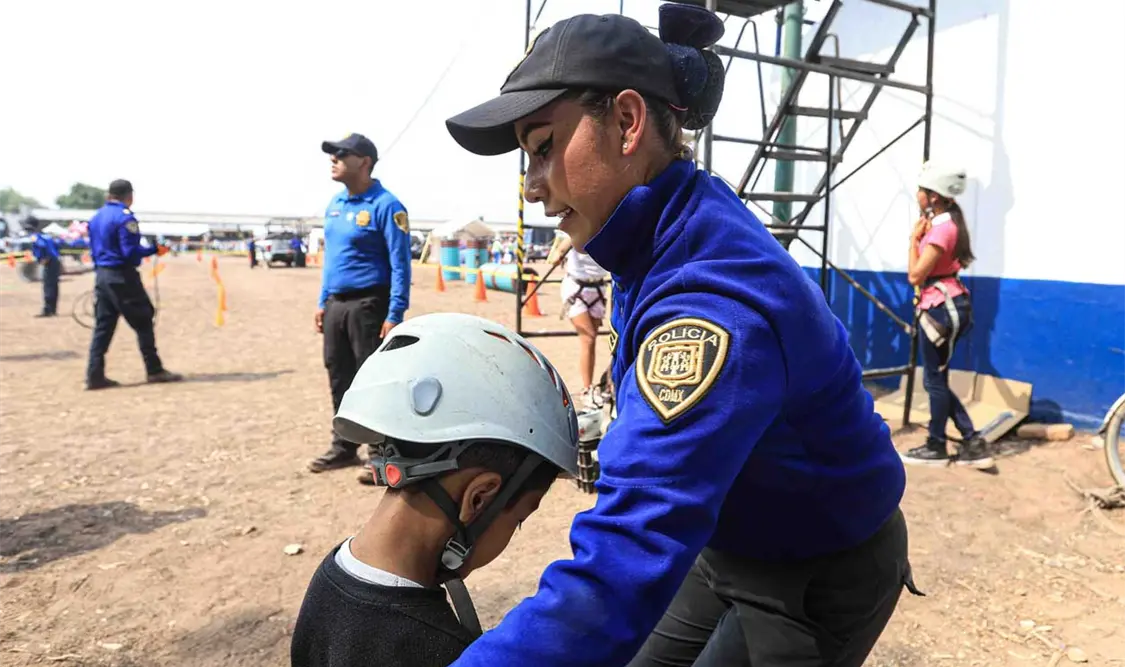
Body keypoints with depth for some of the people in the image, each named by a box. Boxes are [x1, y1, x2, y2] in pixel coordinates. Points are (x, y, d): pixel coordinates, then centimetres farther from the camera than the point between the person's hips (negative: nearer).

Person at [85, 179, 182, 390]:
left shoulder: (96, 217, 14)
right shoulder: (125, 217, -13)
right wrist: (154, 250, -9)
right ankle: (154, 370, 7)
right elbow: (130, 252, -19)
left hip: (101, 276, 8)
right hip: (122, 277, -8)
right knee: (143, 322, 2)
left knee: (102, 326, 9)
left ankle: (95, 376, 6)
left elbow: (95, 249, 18)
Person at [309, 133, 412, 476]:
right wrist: (322, 302, 16)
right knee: (339, 378, 14)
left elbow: (400, 264, -16)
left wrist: (395, 315, -21)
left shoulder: (385, 205, -12)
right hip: (336, 304, 8)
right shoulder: (335, 203, 13)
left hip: (368, 305, -8)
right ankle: (344, 447, 28)